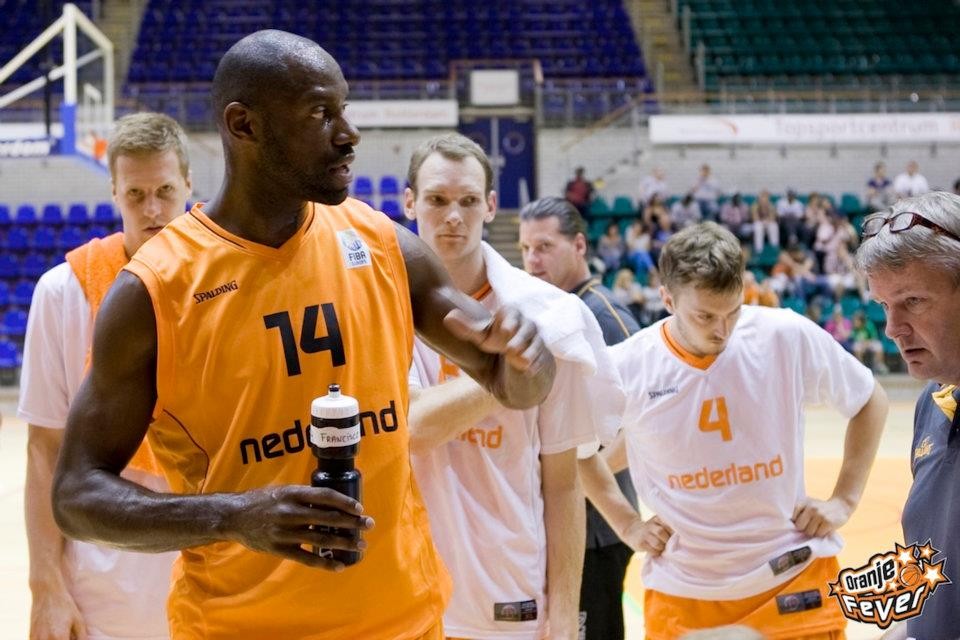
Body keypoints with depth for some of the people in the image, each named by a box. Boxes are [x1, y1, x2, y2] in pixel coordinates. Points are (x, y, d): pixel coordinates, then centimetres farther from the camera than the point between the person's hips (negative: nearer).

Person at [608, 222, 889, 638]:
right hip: (683, 592, 1)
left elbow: (870, 401, 6)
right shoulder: (626, 368, -11)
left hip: (794, 577, 0)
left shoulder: (788, 337, -10)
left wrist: (843, 500, 1)